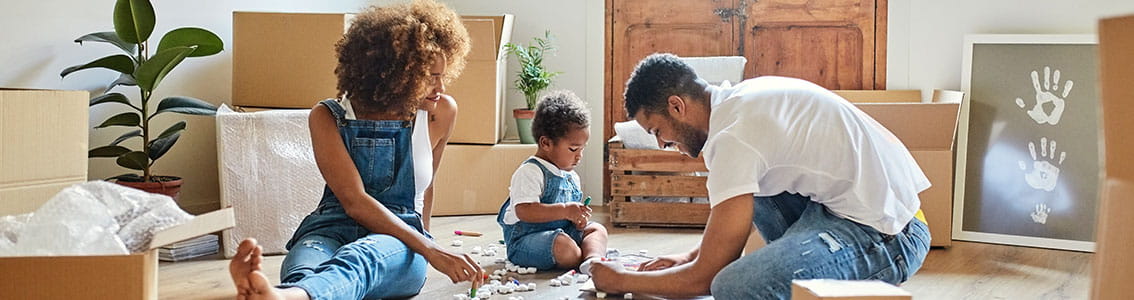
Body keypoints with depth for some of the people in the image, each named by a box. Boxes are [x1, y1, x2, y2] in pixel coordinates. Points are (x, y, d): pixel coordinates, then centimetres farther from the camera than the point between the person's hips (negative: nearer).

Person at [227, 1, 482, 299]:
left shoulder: (440, 112, 6)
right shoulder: (328, 117, -1)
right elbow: (354, 200, -12)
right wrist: (429, 250, -22)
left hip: (399, 245, 0)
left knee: (357, 257, -40)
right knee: (303, 264, -40)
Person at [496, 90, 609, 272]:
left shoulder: (572, 177, 15)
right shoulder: (529, 172, -14)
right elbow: (524, 211, -25)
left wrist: (579, 218, 2)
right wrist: (564, 210, -26)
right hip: (525, 241, -10)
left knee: (597, 229, -6)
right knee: (564, 246, -37)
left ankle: (594, 258, -32)